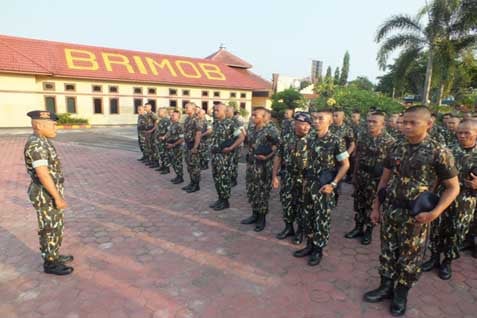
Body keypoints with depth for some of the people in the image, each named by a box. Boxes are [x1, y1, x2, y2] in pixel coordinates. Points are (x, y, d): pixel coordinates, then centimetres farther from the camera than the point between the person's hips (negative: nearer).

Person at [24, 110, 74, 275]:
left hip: (50, 192, 10)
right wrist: (58, 197, -21)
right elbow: (43, 175, -27)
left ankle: (54, 255, 36)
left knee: (56, 227, 21)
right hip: (46, 195, -10)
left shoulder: (42, 142, 8)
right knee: (49, 230, 5)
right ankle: (50, 263, 20)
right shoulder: (36, 144, -24)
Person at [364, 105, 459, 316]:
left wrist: (434, 213, -15)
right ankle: (386, 287, 35)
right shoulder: (397, 148, 3)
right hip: (389, 211, 4)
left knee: (409, 258, 12)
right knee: (387, 252, 16)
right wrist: (376, 207, 9)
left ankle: (401, 294, 32)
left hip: (414, 216, -4)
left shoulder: (439, 152, -10)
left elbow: (453, 188, -5)